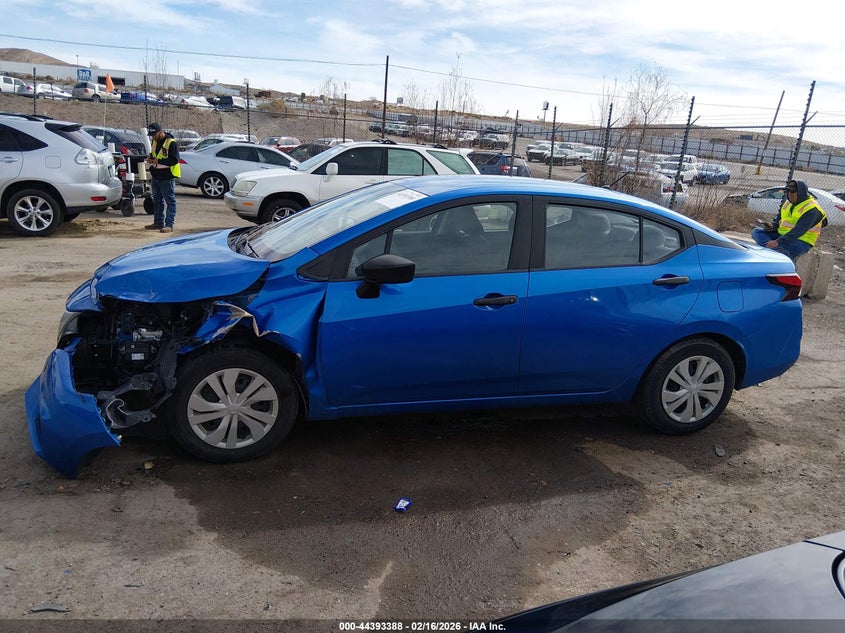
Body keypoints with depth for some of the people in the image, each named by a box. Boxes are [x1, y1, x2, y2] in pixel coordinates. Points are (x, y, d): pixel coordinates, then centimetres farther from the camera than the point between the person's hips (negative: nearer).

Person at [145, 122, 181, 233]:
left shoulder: (171, 142, -13)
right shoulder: (155, 142, 13)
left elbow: (175, 160, -20)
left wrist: (158, 161, -21)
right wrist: (150, 159, 4)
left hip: (167, 178, -9)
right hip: (156, 177, 9)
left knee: (170, 201, -4)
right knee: (157, 201, 15)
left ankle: (169, 225, -2)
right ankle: (158, 223, 25)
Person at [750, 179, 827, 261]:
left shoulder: (812, 209, -16)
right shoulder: (788, 203, 11)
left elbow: (798, 231, -27)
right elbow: (778, 219, 19)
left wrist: (778, 242, -36)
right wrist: (773, 226, -8)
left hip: (800, 242, -9)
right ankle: (779, 251, -35)